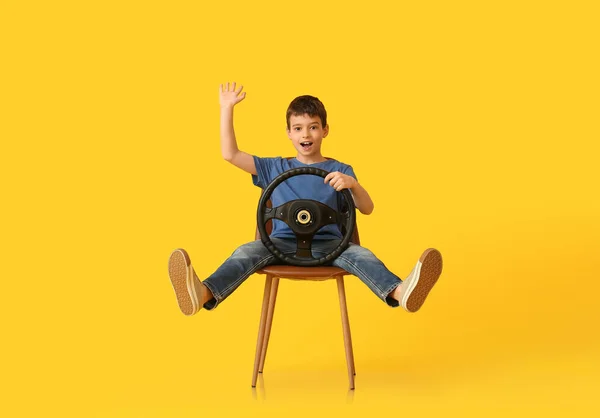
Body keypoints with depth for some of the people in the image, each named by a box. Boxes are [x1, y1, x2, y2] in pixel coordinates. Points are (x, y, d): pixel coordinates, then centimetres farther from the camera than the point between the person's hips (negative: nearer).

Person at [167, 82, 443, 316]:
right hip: (283, 243, 1)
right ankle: (205, 294, -59)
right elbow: (230, 154, 12)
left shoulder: (339, 170, 13)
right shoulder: (275, 169, 18)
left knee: (358, 254, -33)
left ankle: (400, 292, -62)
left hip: (328, 244, -1)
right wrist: (227, 108, 9)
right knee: (247, 251, -30)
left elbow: (367, 209, 0)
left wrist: (353, 185, -22)